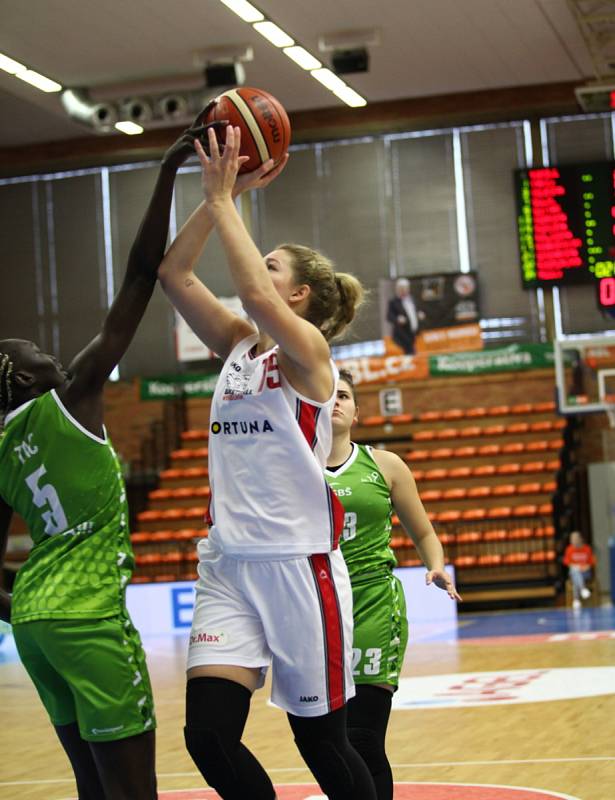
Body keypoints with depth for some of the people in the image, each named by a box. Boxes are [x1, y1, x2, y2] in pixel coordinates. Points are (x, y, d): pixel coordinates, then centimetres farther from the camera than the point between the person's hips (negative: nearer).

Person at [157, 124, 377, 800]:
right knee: (209, 738, -7)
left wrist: (224, 199, -17)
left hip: (297, 563, -6)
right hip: (227, 565, 6)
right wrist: (222, 193, -1)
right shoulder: (237, 344, 12)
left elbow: (255, 296, -26)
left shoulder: (307, 348, -7)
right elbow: (173, 273, 6)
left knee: (321, 742, 5)